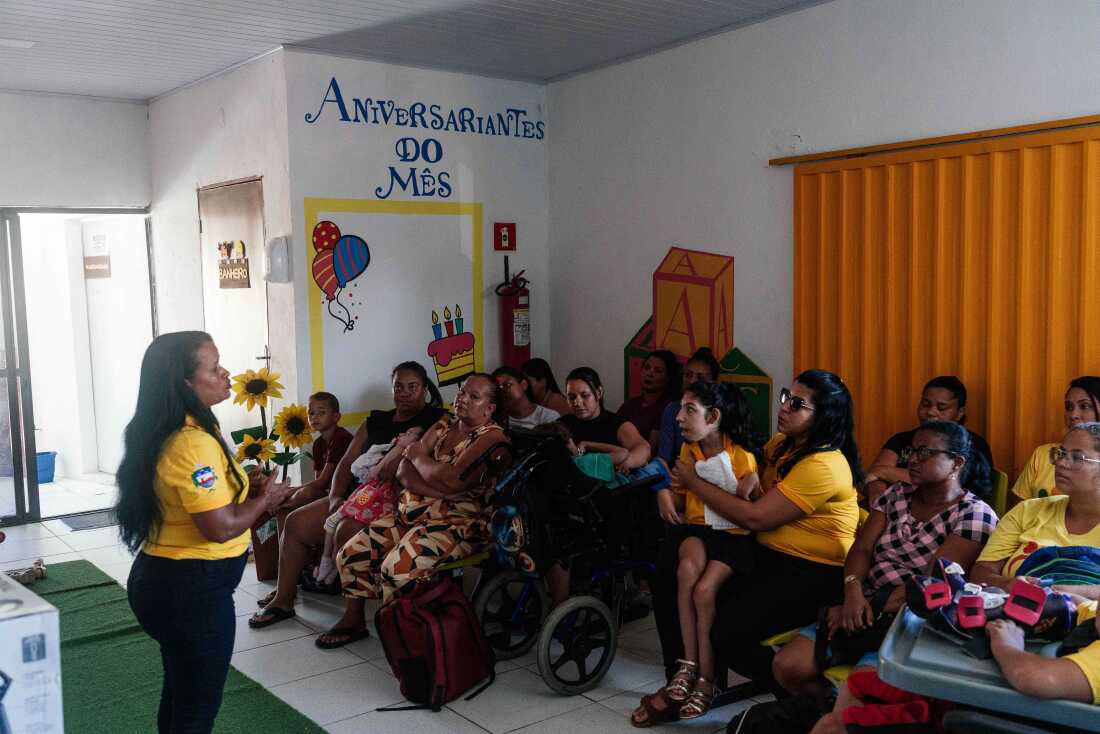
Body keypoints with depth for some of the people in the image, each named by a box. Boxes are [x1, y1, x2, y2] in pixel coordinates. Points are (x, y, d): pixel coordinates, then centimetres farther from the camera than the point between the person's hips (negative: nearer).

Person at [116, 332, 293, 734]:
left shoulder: (167, 433, 6)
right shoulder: (193, 443, -25)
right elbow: (221, 527, -26)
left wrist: (244, 485, 5)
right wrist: (265, 498, -10)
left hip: (163, 579, 10)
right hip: (193, 591, -10)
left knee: (178, 695, 24)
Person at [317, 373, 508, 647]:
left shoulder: (491, 437, -8)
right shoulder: (442, 427, 14)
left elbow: (452, 479, -22)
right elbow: (404, 473, 4)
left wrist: (417, 454, -4)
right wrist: (441, 491, -15)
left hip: (457, 524, -7)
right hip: (412, 514, 8)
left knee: (398, 566, -29)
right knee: (352, 553, -2)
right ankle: (353, 620, 15)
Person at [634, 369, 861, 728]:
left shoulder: (824, 466, -20)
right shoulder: (782, 443, 8)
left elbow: (755, 517, -23)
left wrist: (694, 483, -13)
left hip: (813, 575, -9)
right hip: (767, 556, 9)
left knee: (728, 633, -26)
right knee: (672, 570, -5)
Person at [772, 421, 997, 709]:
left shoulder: (975, 514, -4)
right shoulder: (896, 495, 13)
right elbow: (861, 549, 4)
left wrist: (872, 608, -16)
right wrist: (853, 592, -17)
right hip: (864, 610, 6)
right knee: (786, 666, -13)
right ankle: (839, 712, 11)